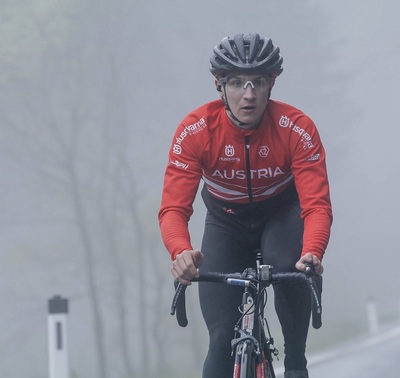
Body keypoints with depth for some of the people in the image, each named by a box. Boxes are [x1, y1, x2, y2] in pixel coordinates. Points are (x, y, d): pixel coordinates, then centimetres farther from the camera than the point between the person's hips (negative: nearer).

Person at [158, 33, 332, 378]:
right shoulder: (194, 132, -28)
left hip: (282, 213, -1)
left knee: (291, 268, -34)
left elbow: (317, 204, -34)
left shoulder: (297, 129, -29)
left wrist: (313, 253, -55)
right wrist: (182, 252, -54)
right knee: (222, 337, -11)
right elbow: (173, 208, -31)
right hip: (225, 220, 1)